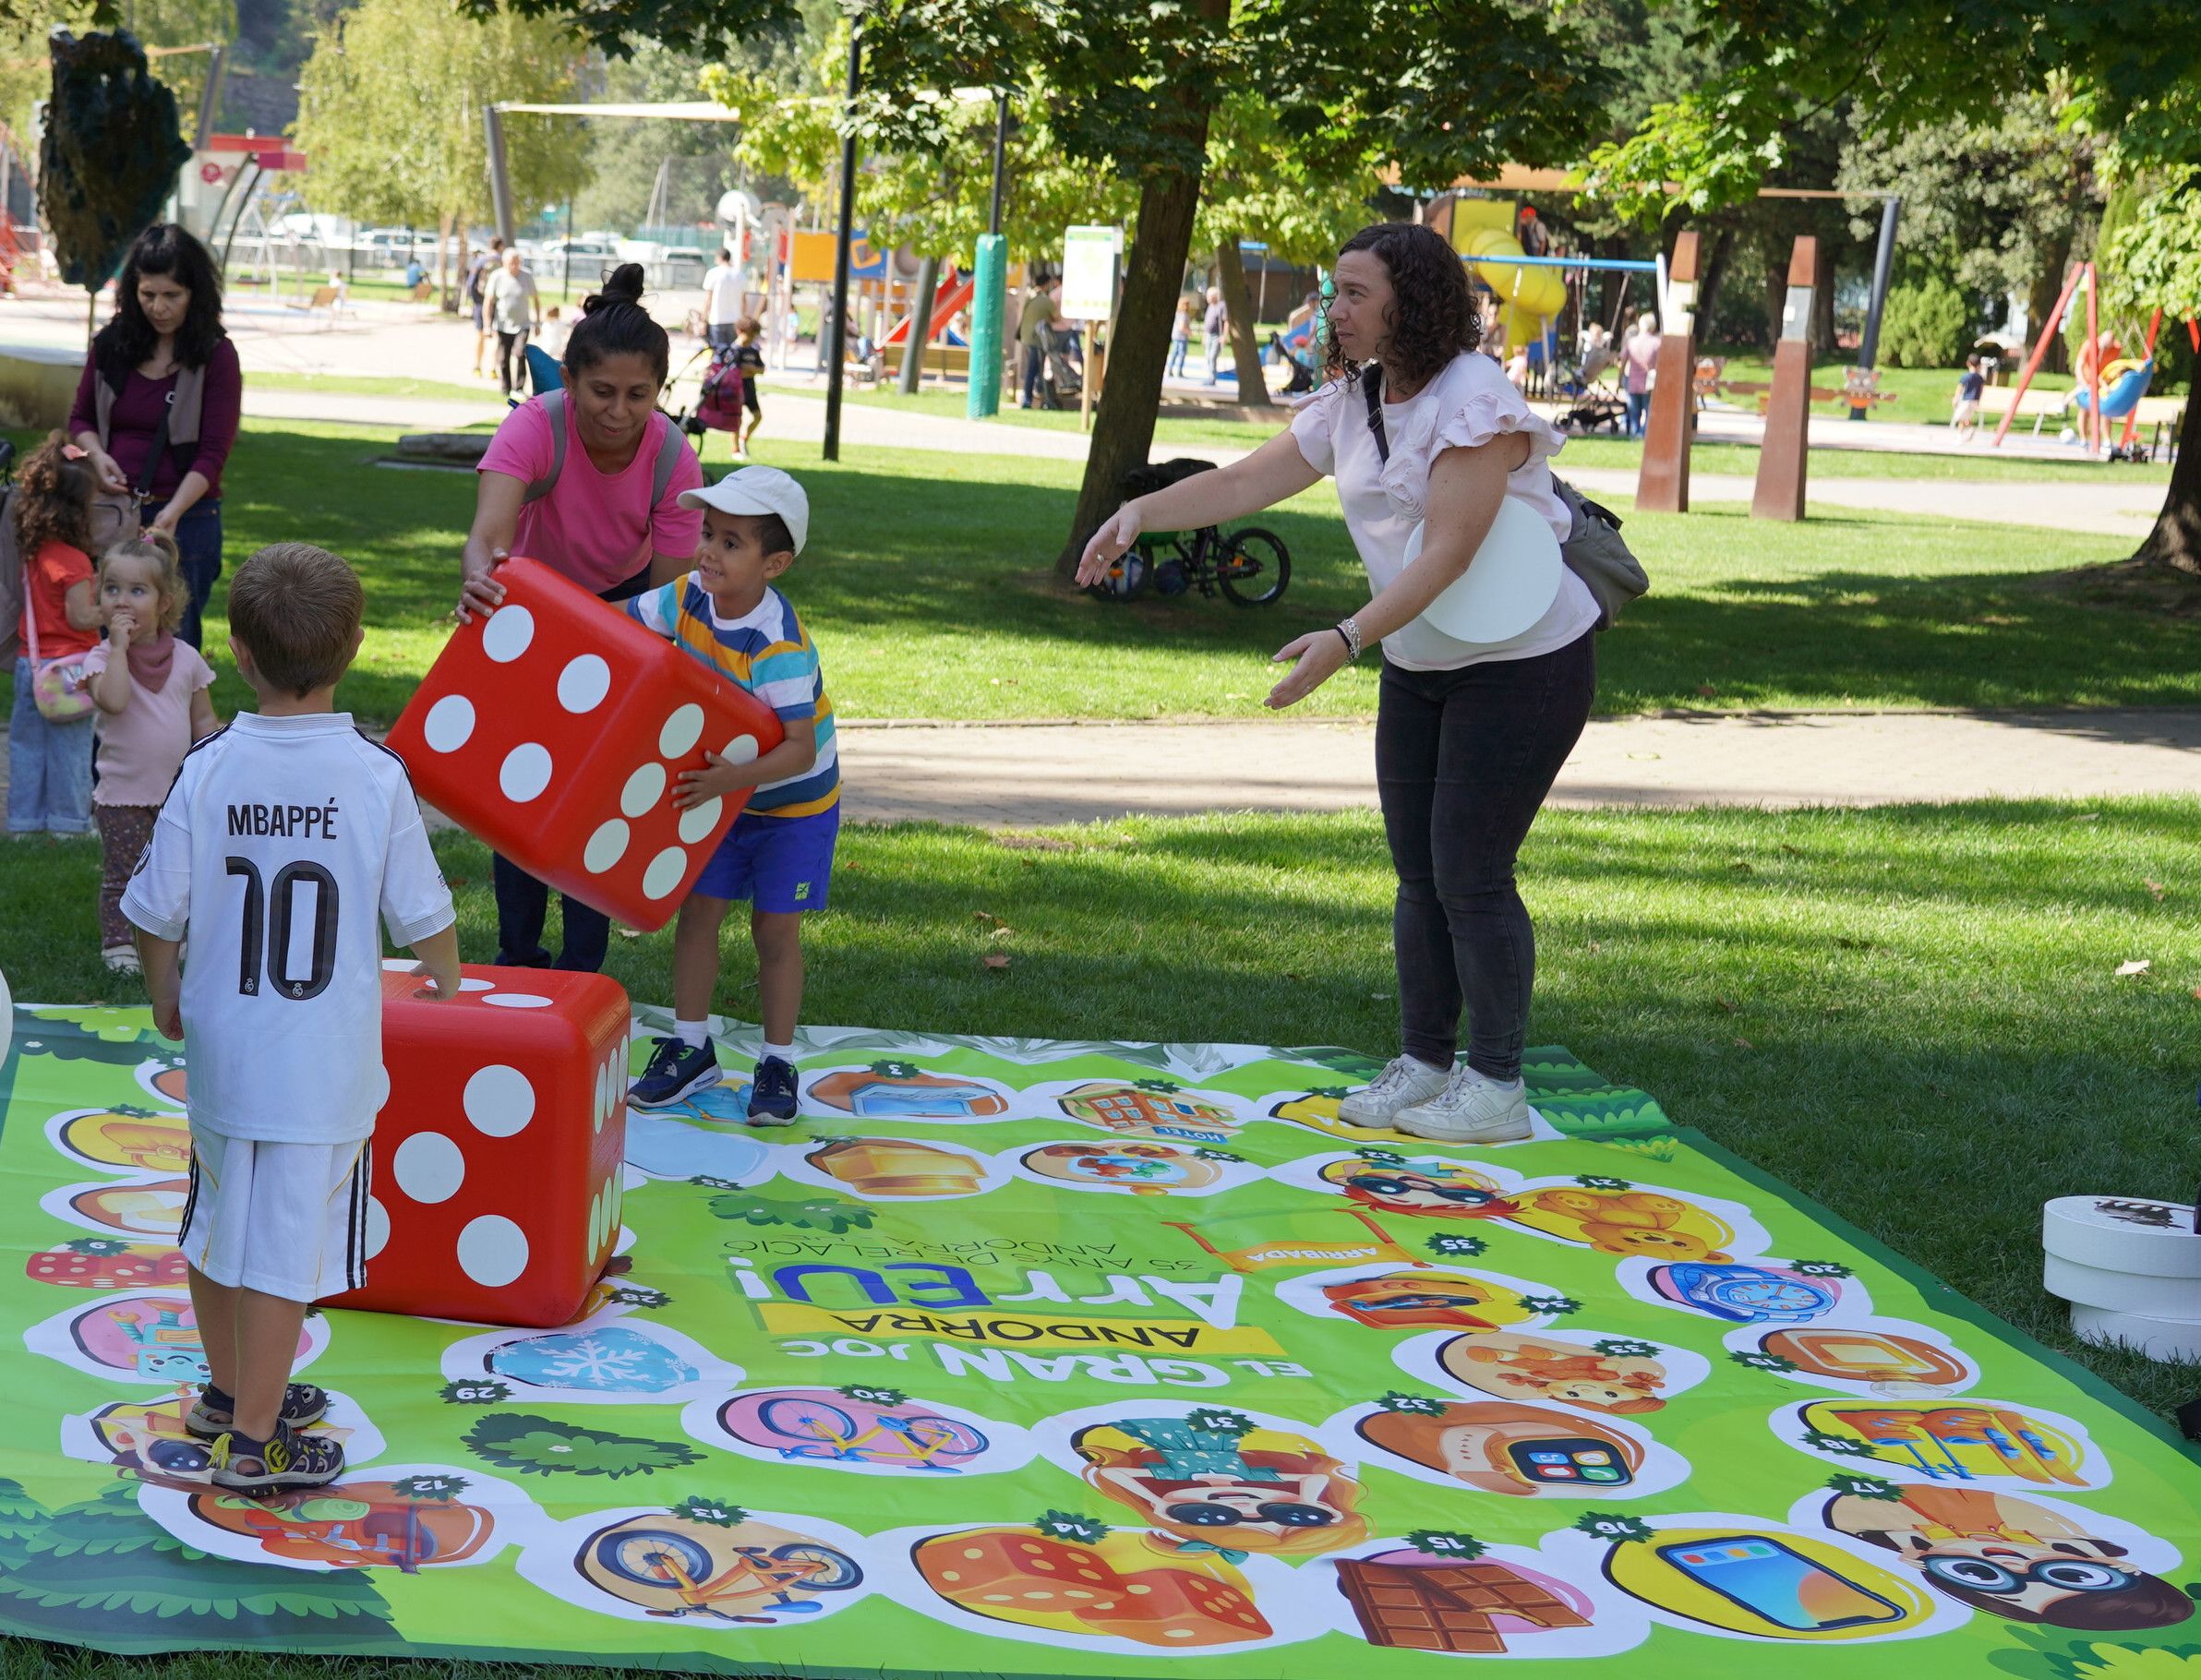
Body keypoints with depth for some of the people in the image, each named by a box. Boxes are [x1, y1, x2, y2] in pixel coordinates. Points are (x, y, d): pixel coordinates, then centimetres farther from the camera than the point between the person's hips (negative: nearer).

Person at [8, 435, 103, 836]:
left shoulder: (33, 553, 3)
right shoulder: (73, 561, -18)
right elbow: (80, 618, -18)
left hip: (29, 663, 7)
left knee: (28, 741, 13)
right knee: (69, 745, 4)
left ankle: (25, 815, 20)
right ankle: (69, 818, 10)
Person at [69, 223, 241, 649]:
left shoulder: (216, 356, -6)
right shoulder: (111, 344, 5)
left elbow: (212, 454, -10)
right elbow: (80, 419, 17)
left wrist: (171, 514, -24)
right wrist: (97, 455, -6)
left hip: (186, 517, -4)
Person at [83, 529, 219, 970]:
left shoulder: (185, 658, 1)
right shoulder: (102, 658, -8)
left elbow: (203, 720, 9)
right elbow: (113, 700, -29)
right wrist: (119, 646, -25)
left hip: (178, 789, 3)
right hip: (123, 793, -3)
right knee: (121, 875, 2)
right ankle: (117, 942, 12)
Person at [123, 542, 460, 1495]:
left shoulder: (207, 771, -8)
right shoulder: (377, 778, -13)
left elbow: (156, 914, -3)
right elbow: (422, 918, -6)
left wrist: (164, 997, 17)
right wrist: (447, 982, 16)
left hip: (218, 1051, 3)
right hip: (323, 1068, -3)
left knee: (218, 1224, 21)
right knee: (287, 1247, 4)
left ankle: (230, 1391, 39)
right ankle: (253, 1444, 11)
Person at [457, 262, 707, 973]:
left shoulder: (673, 461, -29)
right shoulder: (533, 429, -34)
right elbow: (488, 532, -51)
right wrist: (479, 577, -74)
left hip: (623, 603, 1)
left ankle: (581, 969, 9)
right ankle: (517, 960, 14)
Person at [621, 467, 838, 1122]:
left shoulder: (781, 646, -32)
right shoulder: (690, 599, -14)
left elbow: (800, 749, -33)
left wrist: (731, 779, -45)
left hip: (796, 799, -6)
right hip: (722, 788, 6)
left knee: (775, 926, 0)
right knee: (698, 909, 4)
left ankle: (777, 1064, 14)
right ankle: (690, 1049, 17)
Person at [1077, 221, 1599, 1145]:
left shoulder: (1474, 403, -22)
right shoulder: (1351, 402, 4)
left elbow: (1447, 551, -28)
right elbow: (1248, 480, 3)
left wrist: (1346, 640, -35)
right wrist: (1141, 511, -11)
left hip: (1524, 662, -8)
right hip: (1420, 665, 8)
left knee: (1470, 873, -8)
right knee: (1418, 873, 10)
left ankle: (1496, 1089, 2)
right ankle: (1425, 1063, 21)